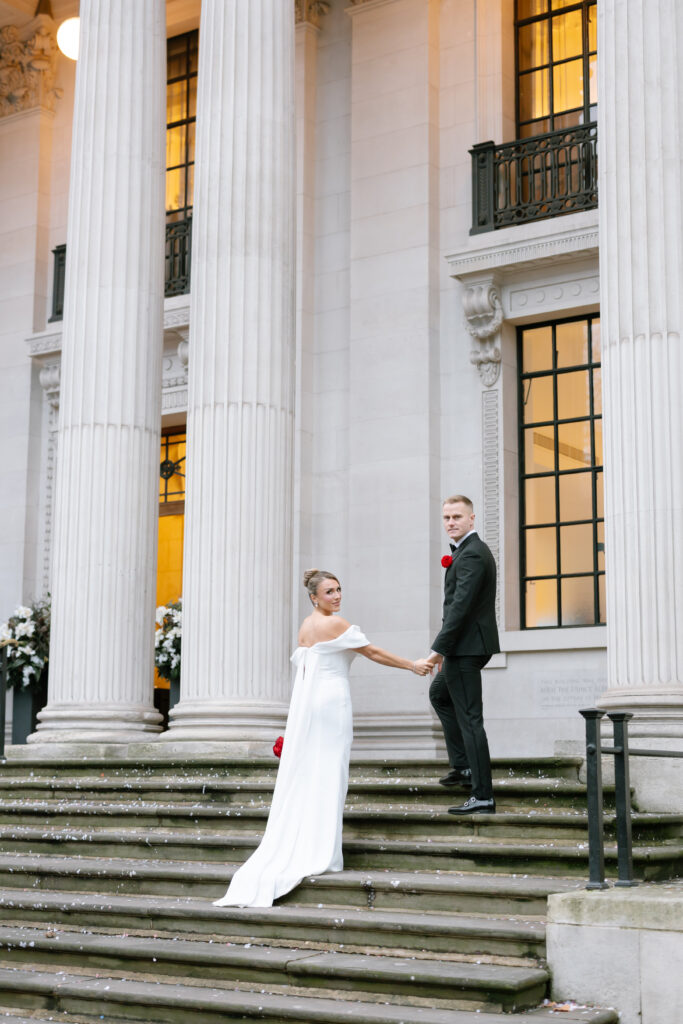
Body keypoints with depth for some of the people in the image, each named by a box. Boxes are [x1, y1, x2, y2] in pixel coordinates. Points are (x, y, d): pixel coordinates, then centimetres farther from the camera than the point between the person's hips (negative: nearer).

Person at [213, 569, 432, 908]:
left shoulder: (305, 625, 14)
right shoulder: (335, 624, -10)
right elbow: (374, 653, -8)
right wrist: (412, 665, 1)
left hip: (305, 702, 8)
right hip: (331, 700, -8)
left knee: (303, 776, 8)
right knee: (328, 775, -3)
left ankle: (292, 851, 9)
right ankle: (321, 852, -2)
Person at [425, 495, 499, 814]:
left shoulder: (471, 555, -18)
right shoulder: (472, 550, 15)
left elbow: (461, 605, -24)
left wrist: (439, 648, -24)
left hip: (467, 645, -11)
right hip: (469, 645, 11)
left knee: (469, 718, -8)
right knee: (439, 693, 29)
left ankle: (482, 797, -4)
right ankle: (464, 765, 29)